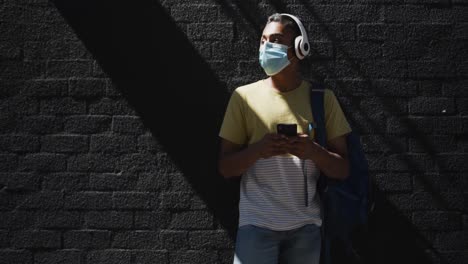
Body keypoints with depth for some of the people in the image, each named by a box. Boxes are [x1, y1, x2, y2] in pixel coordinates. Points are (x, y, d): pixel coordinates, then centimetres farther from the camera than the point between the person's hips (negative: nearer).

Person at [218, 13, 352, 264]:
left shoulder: (322, 98, 4)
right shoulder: (244, 96, 2)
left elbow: (342, 170, 2)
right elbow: (225, 168, 1)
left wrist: (313, 151, -18)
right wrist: (258, 149, -18)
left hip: (306, 225, 1)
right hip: (257, 223, -1)